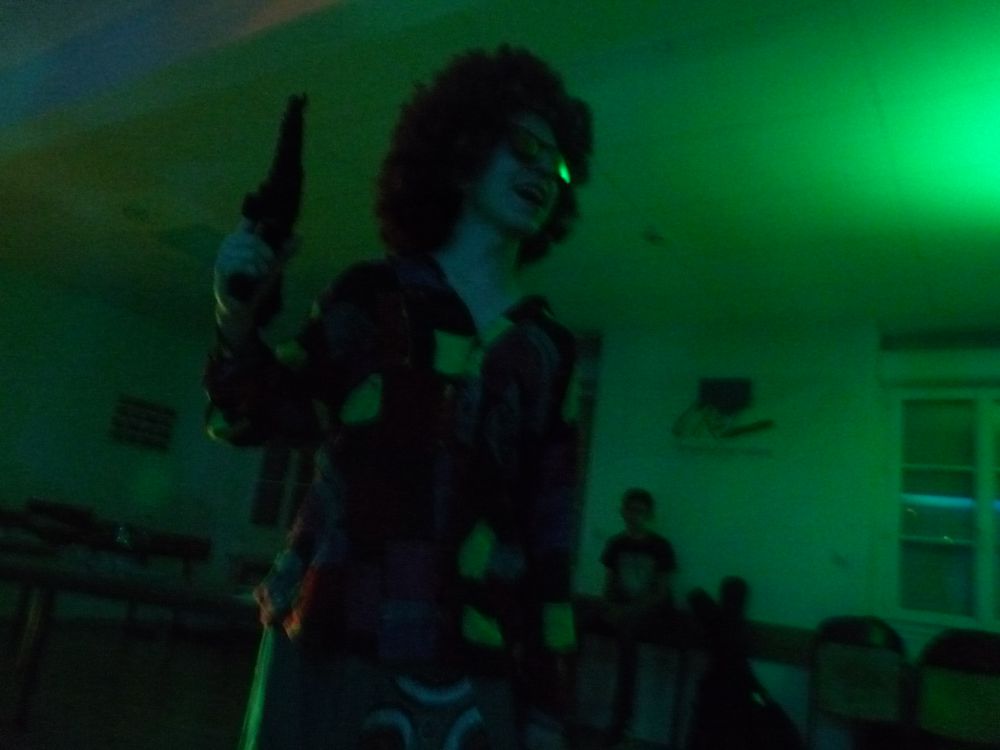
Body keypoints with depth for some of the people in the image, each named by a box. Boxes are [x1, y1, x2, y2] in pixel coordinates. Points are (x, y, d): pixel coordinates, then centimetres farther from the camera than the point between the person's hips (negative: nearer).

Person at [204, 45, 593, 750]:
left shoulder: (549, 346, 8)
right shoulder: (374, 292, 1)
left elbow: (550, 532, 6)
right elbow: (256, 418, 5)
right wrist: (238, 318, -14)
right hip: (334, 650, -2)